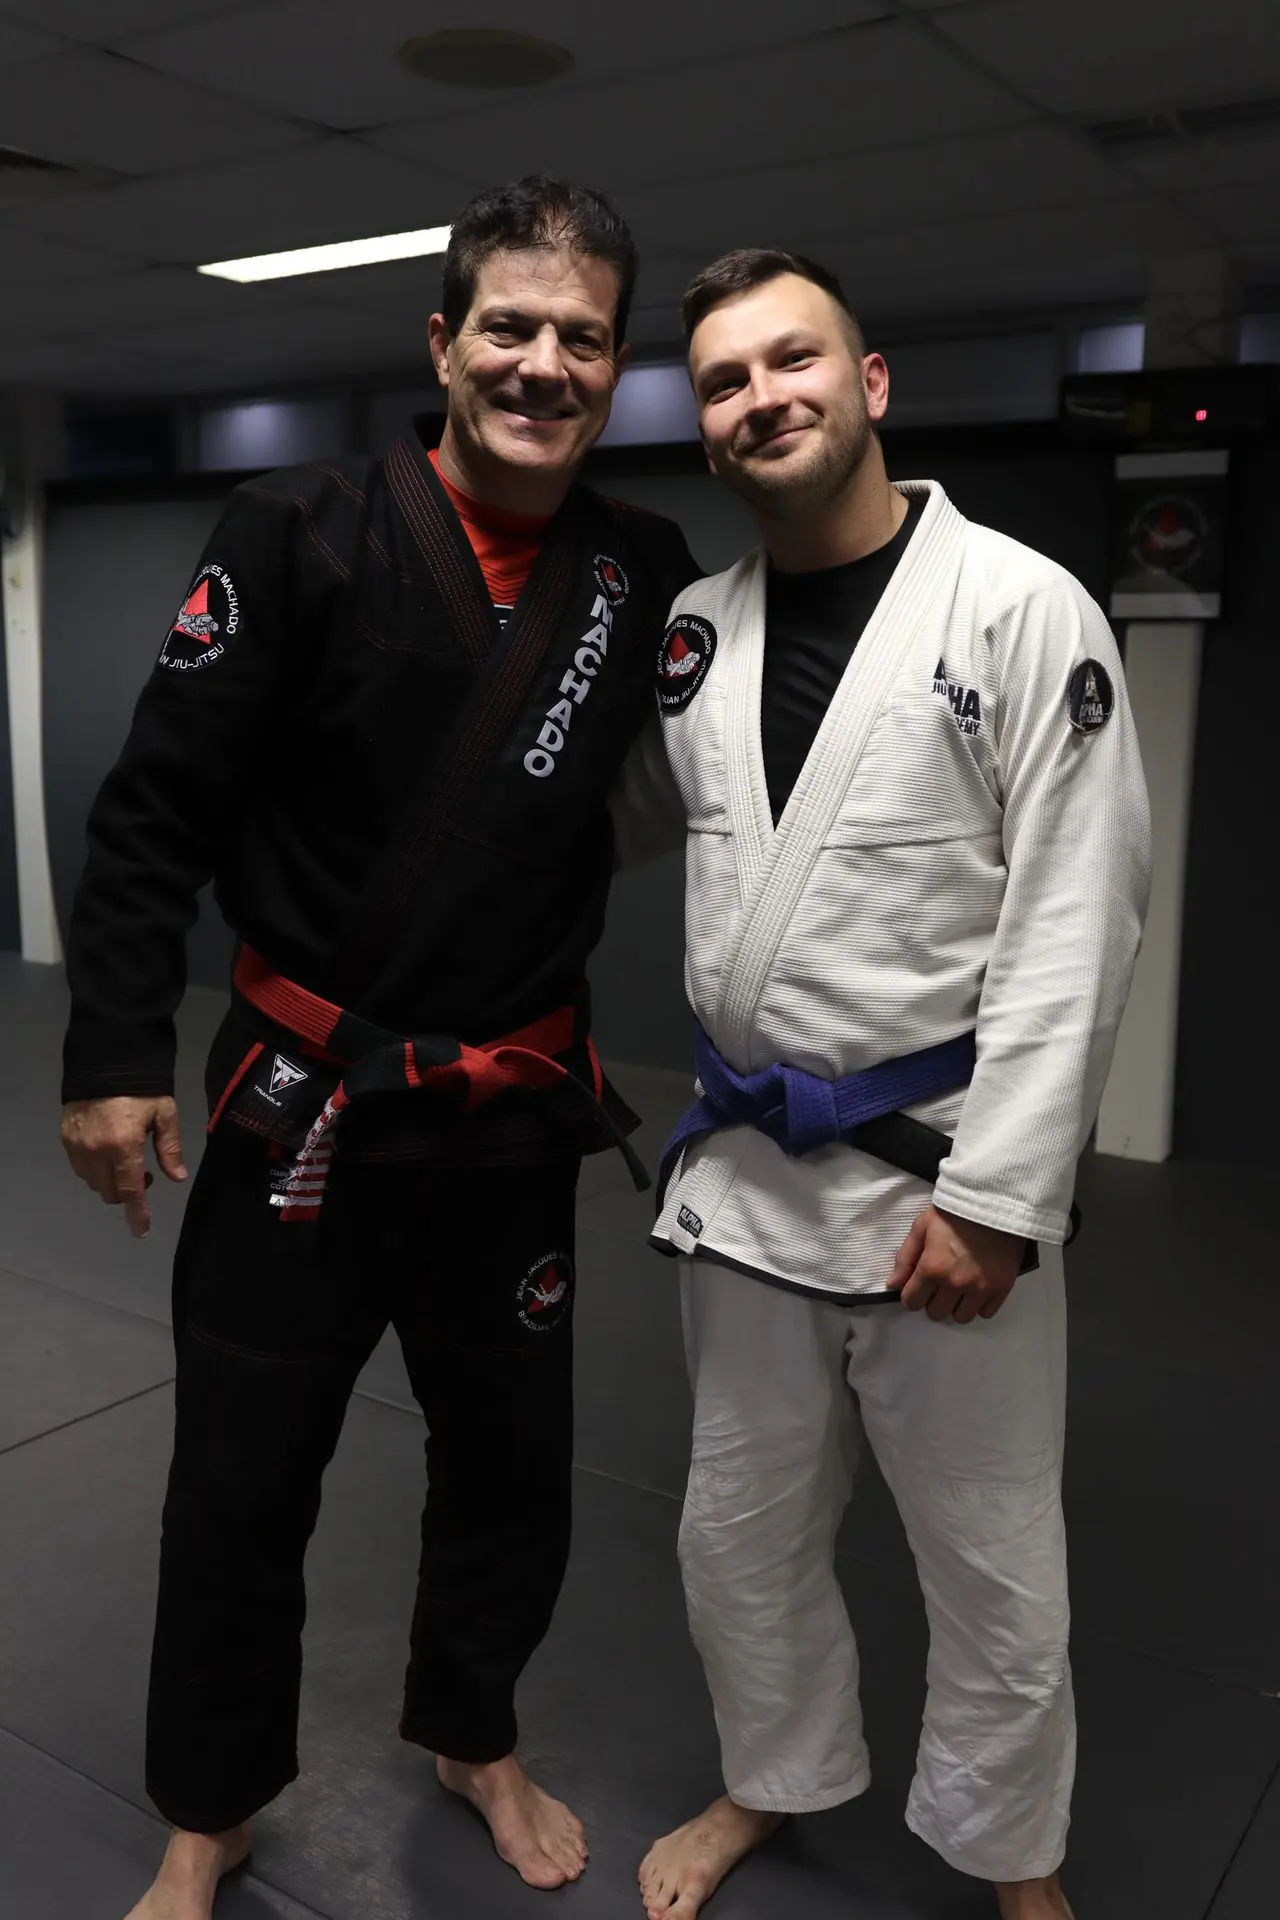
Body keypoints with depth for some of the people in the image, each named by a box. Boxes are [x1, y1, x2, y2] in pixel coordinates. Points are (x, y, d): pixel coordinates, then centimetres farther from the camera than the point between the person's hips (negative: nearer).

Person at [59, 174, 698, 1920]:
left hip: (516, 1112, 3)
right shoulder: (302, 537, -10)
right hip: (303, 1102, -3)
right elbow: (158, 810, -8)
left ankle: (474, 1740, 46)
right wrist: (116, 1052, -11)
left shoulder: (648, 577, 0)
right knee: (241, 1482, 10)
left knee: (512, 1462, 17)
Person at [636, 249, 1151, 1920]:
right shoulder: (695, 633, 5)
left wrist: (995, 1193, -17)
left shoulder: (1022, 609, -11)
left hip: (944, 1172, -4)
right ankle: (773, 1780, 48)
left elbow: (1075, 922, -15)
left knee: (993, 1565, 12)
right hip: (746, 1167, 5)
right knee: (743, 1529, 20)